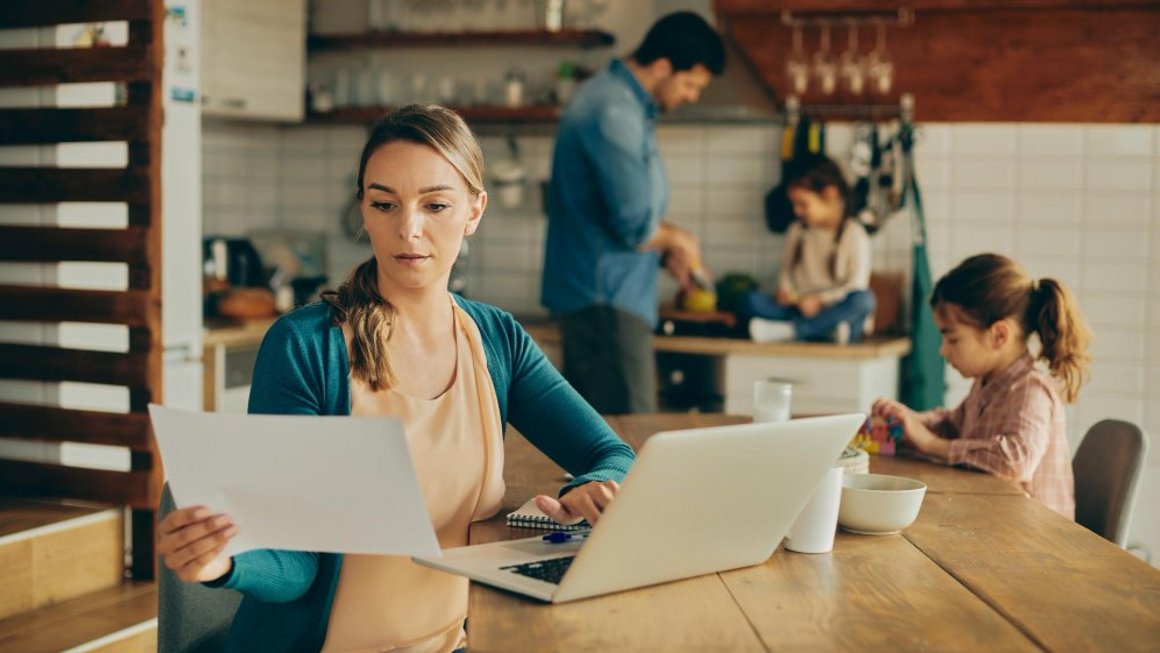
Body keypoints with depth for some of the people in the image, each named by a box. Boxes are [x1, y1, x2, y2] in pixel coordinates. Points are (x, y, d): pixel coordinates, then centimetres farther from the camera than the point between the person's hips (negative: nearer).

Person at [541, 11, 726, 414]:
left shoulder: (617, 99, 15)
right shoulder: (615, 112, -19)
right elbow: (635, 225, -23)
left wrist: (667, 252, 11)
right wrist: (676, 240, -2)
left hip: (590, 295, 11)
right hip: (606, 300, -11)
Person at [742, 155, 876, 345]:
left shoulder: (854, 234, -3)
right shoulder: (797, 231, 11)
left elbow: (857, 284, -8)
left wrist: (820, 300, -17)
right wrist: (785, 290, -2)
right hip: (801, 311, 4)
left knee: (864, 299, -36)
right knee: (751, 299, -20)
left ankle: (785, 330, -36)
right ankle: (828, 331, -33)